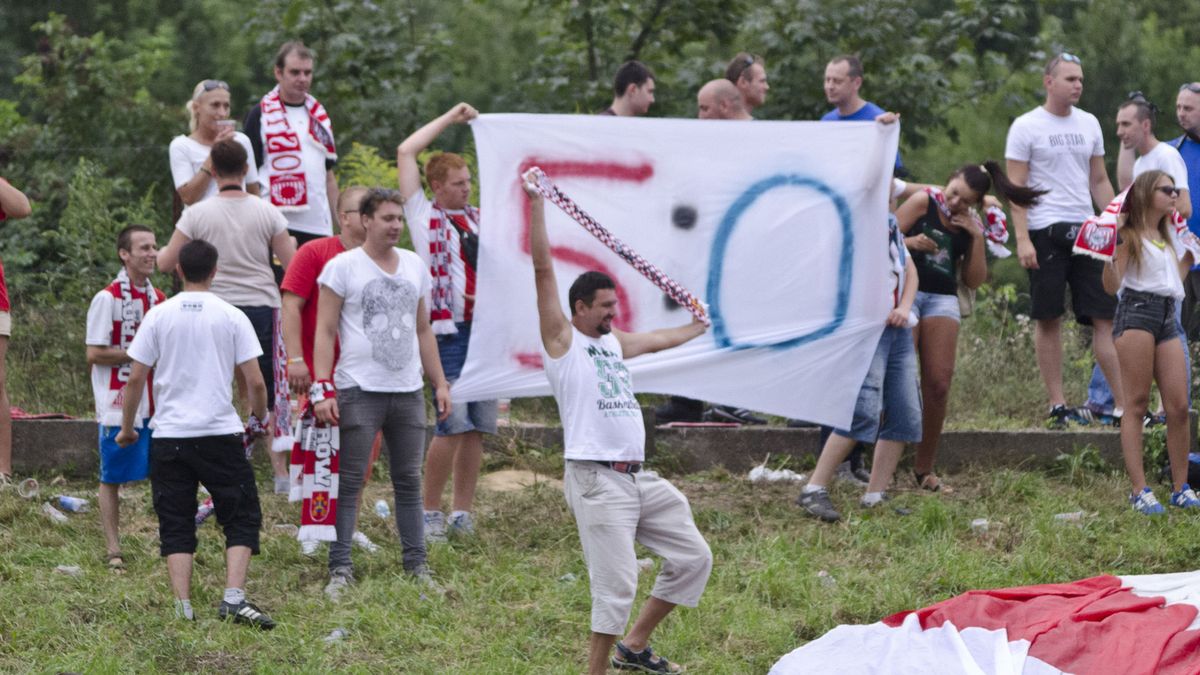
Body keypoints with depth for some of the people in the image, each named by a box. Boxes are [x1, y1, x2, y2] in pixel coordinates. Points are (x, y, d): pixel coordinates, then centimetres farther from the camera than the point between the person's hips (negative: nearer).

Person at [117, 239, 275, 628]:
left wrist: (127, 428, 15)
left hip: (169, 435, 2)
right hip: (220, 433, -1)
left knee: (176, 526, 7)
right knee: (242, 518, 6)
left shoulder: (159, 316, 1)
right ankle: (234, 598, -10)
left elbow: (136, 377, 2)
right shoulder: (231, 317, -2)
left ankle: (183, 607, -2)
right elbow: (255, 381, -3)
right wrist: (259, 418, 17)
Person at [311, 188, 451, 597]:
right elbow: (325, 332, -4)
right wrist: (323, 390, -13)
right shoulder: (343, 267, -2)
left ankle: (417, 567, 13)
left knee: (409, 481, 8)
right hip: (359, 391, -5)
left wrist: (440, 383, 16)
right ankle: (340, 569, -2)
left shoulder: (414, 266, 14)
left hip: (408, 392, 5)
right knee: (349, 483, -4)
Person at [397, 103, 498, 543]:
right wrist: (450, 118, 9)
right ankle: (430, 514, -2)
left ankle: (463, 514, 12)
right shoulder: (424, 216, 5)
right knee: (454, 424, -11)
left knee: (479, 427, 5)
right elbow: (406, 152, 3)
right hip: (450, 329, -5)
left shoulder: (479, 218, 17)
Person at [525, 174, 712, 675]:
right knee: (617, 582, -13)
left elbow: (659, 340, 39)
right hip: (596, 479, -9)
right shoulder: (563, 341, 0)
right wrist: (537, 205, -12)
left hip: (638, 478, 9)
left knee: (693, 559, 11)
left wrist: (700, 326, 52)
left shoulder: (614, 343, 20)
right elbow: (543, 269, -7)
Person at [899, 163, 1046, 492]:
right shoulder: (922, 202, -1)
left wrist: (977, 237, -4)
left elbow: (975, 280, 7)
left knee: (939, 384, -2)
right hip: (907, 291, -4)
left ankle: (924, 467, 8)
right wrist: (910, 243, -22)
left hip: (943, 299, 4)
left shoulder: (970, 226, 11)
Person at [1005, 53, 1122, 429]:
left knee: (1105, 317, -1)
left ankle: (1124, 403, -3)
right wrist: (1022, 239, -14)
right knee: (1048, 319, -1)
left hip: (1086, 229, 4)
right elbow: (1016, 187, -4)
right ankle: (1057, 406, 4)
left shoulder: (1089, 125, 14)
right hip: (1045, 231, -4)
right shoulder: (1026, 127, -1)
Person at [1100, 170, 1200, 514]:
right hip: (1137, 312, -7)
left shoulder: (1168, 236, 22)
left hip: (1168, 318, 7)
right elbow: (1111, 285, -9)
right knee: (1136, 404, -8)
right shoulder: (1130, 235, -3)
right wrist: (1113, 250, -22)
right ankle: (1139, 490, -10)